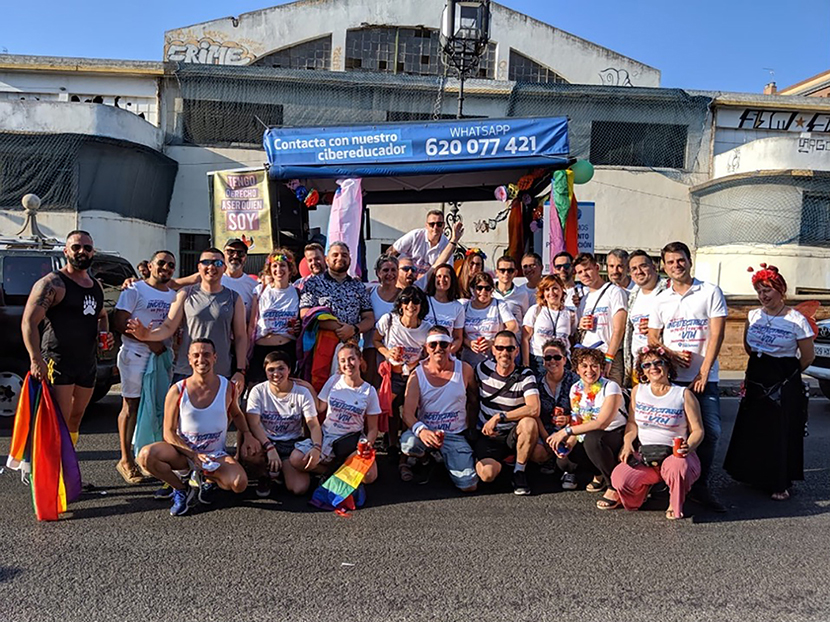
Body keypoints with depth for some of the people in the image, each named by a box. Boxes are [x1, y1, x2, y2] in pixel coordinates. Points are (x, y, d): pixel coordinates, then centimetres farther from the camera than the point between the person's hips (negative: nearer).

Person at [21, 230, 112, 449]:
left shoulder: (96, 287, 15)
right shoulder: (52, 283, -8)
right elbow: (29, 322, -14)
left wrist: (105, 333, 9)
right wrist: (36, 359, -25)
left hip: (88, 363, 7)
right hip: (58, 363, -7)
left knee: (75, 420, 17)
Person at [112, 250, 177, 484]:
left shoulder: (174, 295, 15)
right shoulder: (135, 290, -3)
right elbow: (120, 323, -10)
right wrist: (149, 340, -18)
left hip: (163, 356, 6)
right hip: (135, 355, -6)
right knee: (132, 406, -1)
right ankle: (126, 460, 7)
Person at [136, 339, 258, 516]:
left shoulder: (227, 387, -3)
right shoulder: (177, 391, -9)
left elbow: (236, 414, 17)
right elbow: (169, 433, -8)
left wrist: (247, 434, -4)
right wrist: (193, 455, -23)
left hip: (215, 454, 0)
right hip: (183, 452, 0)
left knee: (240, 483, -27)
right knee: (146, 455, -29)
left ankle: (207, 479, 8)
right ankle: (182, 489, -2)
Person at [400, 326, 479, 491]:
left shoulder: (464, 370, -1)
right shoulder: (417, 375, -5)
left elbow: (474, 401, 13)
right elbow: (408, 413, -15)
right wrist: (421, 430, -36)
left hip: (455, 435, 2)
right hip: (426, 432, -1)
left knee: (469, 485, -13)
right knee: (409, 442, -37)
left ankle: (444, 458, 19)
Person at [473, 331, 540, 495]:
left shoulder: (525, 375, -9)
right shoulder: (483, 368, -2)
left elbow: (534, 409, -25)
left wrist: (499, 417, -26)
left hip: (513, 434, -1)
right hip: (486, 435, 1)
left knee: (530, 423, -35)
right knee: (487, 474, -27)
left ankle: (519, 471, -10)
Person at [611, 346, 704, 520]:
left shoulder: (684, 395, 0)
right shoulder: (638, 391, 9)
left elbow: (698, 430, 0)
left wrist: (689, 446, -20)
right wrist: (627, 443, -3)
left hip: (675, 455, -2)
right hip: (644, 456, 2)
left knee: (677, 466, -39)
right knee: (619, 478, -25)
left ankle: (675, 506, -5)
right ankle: (646, 486, 13)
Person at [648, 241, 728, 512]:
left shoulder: (710, 292, 2)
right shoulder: (661, 300, 11)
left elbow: (716, 334, -4)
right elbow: (652, 339, 13)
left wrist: (704, 372, -10)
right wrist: (673, 355, -7)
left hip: (704, 377, -2)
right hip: (670, 377, 2)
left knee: (710, 431, -7)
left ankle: (700, 486, 10)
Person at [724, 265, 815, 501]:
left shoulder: (796, 320, -10)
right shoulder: (753, 316, 4)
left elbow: (808, 357, -3)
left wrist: (785, 373, 7)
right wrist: (762, 366, 14)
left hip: (784, 385, -4)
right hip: (756, 381, 5)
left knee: (782, 433, 0)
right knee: (752, 430, 8)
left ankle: (780, 484, 13)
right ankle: (755, 475, 24)